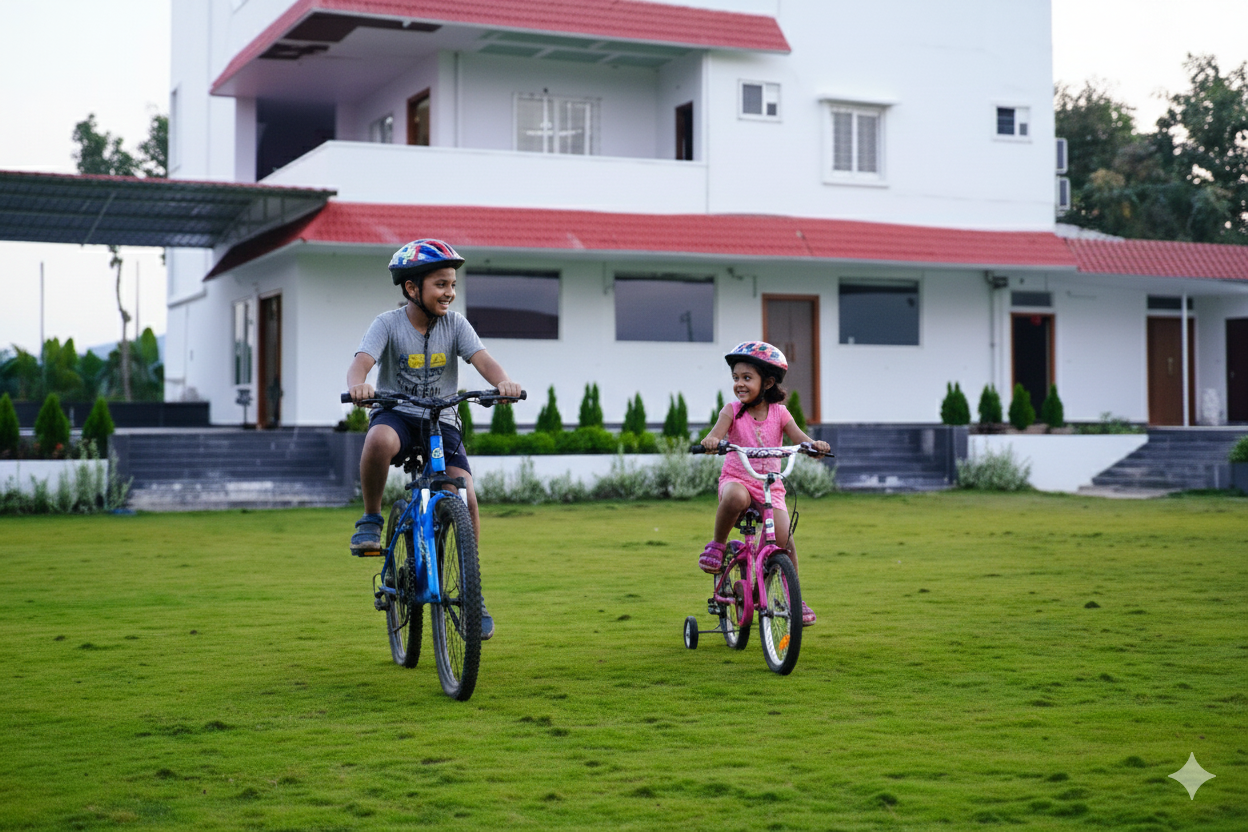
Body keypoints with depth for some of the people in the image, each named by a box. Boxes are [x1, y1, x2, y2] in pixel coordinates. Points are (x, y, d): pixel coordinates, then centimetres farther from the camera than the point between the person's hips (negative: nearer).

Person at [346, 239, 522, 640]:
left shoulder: (455, 324, -1)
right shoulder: (388, 324, -8)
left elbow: (482, 359, -16)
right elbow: (361, 362, -24)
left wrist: (504, 381, -38)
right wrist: (357, 385, -48)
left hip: (440, 421, 2)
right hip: (396, 414, -2)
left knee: (466, 498, -16)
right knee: (379, 441, -39)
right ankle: (371, 520, -12)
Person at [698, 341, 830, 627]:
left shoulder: (778, 413, 2)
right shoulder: (732, 410, -3)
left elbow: (798, 436, -10)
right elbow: (718, 431, -20)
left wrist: (814, 444, -33)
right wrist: (711, 440, -44)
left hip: (770, 485, 2)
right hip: (736, 479, -2)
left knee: (784, 540, -14)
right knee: (735, 497, -40)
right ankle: (717, 544, -15)